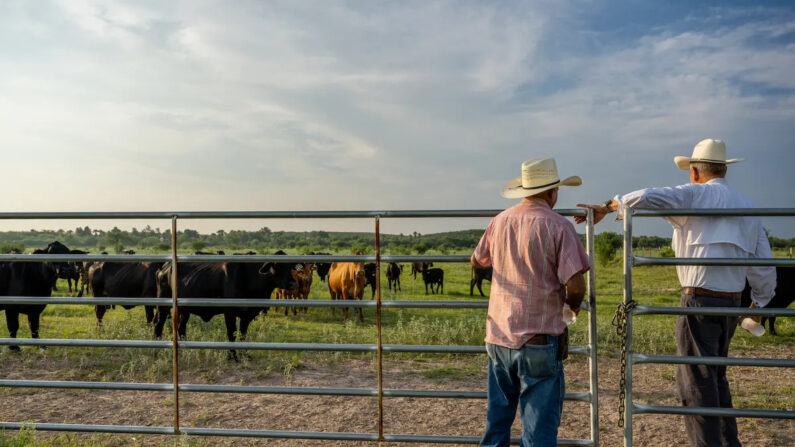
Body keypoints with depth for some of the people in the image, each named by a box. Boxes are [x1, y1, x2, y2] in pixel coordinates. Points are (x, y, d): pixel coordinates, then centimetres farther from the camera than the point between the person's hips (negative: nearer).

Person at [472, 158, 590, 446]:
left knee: (497, 421, 19)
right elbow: (576, 286, -18)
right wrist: (573, 304, 4)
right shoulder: (558, 226, -12)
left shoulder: (499, 221, 5)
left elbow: (476, 262, 20)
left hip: (499, 338, 5)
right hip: (540, 340, -5)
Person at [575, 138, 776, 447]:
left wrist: (608, 207, -6)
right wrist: (760, 304, 26)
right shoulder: (747, 207, 13)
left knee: (696, 382, -2)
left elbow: (646, 198, -22)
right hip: (732, 304, 8)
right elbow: (763, 268, 14)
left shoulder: (695, 194, -5)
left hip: (700, 301, -8)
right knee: (715, 375, 23)